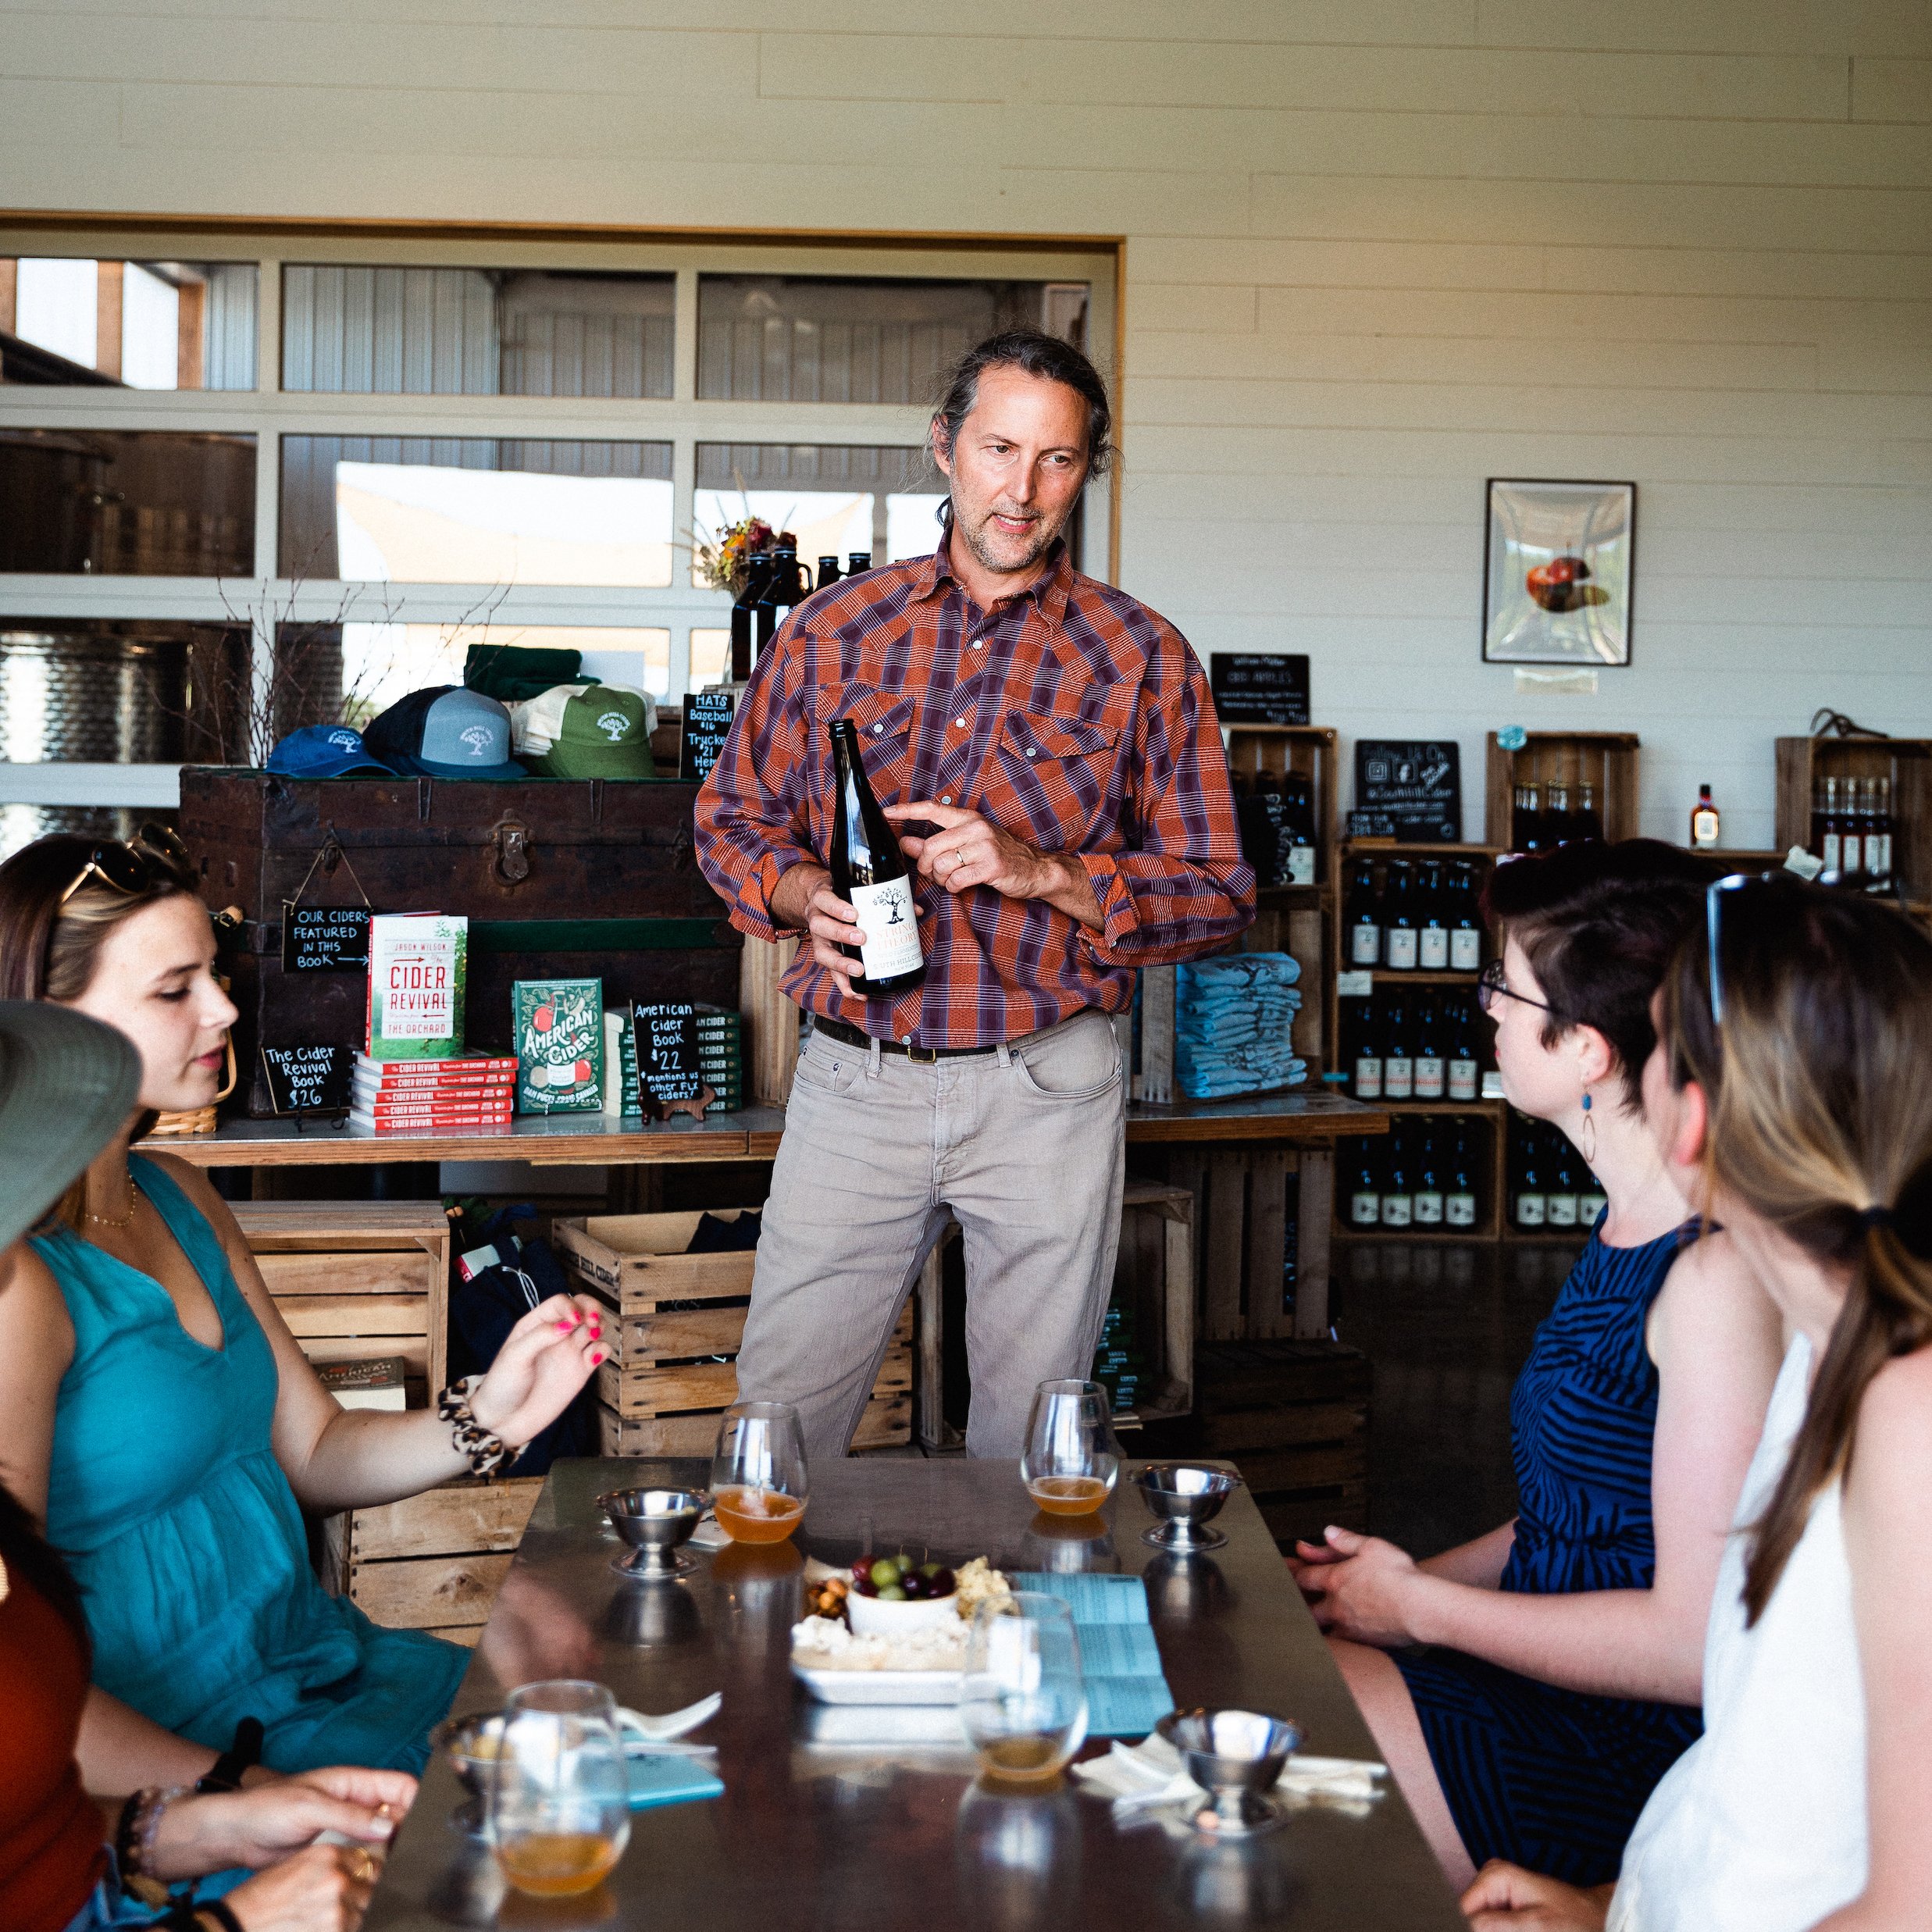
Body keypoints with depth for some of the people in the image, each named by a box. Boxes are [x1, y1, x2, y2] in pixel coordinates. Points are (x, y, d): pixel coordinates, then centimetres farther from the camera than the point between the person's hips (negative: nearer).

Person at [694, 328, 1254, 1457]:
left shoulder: (1142, 659, 0)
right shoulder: (834, 631, 5)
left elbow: (1219, 896, -2)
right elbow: (734, 818, 13)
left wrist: (1043, 872, -16)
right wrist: (803, 895, -9)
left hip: (1046, 1087, -1)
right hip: (855, 1078, 1)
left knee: (1032, 1442, 10)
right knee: (780, 1417, 6)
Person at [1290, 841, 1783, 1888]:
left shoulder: (1719, 1276, -22)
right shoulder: (1630, 1228, 10)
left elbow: (1698, 1640, -23)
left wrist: (1416, 1606, -12)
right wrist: (1391, 1580, 4)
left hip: (1622, 1760, -9)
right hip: (1539, 1678, 9)